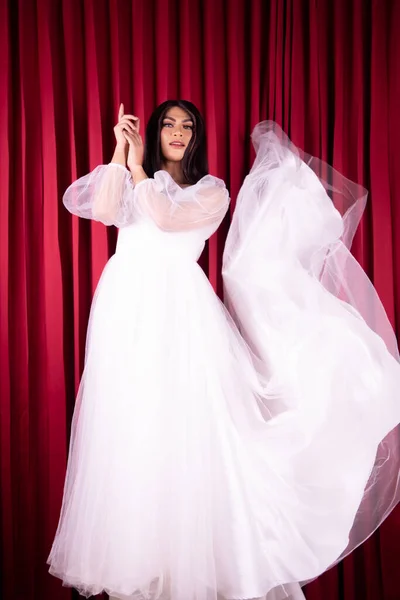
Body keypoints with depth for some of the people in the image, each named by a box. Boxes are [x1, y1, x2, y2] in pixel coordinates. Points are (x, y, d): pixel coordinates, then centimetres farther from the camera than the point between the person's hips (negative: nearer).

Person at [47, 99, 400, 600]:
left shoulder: (212, 190, 11)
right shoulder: (130, 181, 18)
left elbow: (168, 218, -7)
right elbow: (102, 210, -3)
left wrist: (138, 169, 3)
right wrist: (120, 152, 0)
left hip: (178, 307, -3)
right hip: (125, 306, 3)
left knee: (185, 427, -7)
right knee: (128, 428, 3)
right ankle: (131, 556, 17)